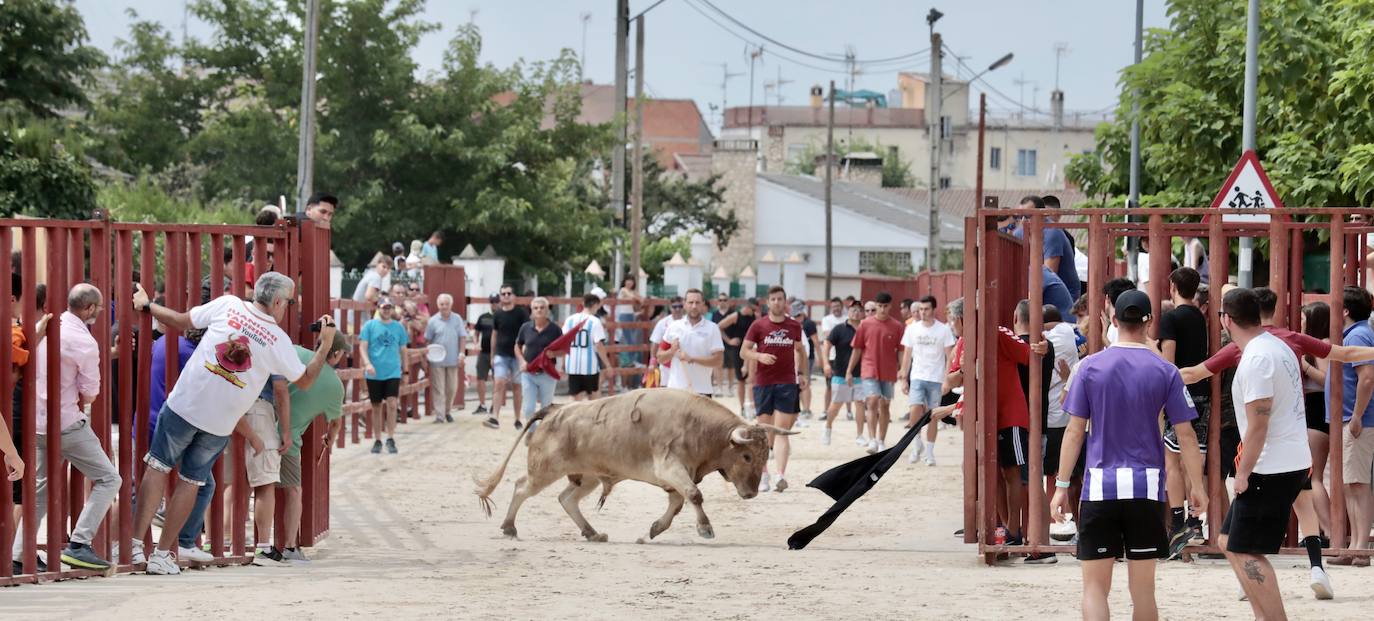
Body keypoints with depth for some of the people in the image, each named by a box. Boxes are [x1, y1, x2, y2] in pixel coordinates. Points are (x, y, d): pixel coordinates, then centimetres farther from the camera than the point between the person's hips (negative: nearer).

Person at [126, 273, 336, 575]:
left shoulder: (227, 305, -5)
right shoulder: (278, 341, -4)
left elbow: (181, 321, 3)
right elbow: (304, 380, 7)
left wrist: (147, 305, 19)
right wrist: (326, 344, 16)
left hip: (184, 405, -1)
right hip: (220, 423, 1)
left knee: (158, 467, 8)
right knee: (191, 482, 12)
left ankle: (136, 540, -3)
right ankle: (162, 554, 10)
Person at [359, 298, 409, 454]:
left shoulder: (398, 327, 7)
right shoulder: (369, 325, 1)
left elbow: (402, 350, 15)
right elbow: (362, 347, -3)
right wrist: (367, 363, -19)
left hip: (393, 372, 0)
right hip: (374, 374, 0)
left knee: (392, 404, -13)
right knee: (377, 407, 7)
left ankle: (390, 439, -6)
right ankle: (377, 441, 17)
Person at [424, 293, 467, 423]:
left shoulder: (457, 319, 1)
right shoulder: (433, 321, -1)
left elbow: (462, 337, 4)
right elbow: (427, 340, 3)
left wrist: (461, 354, -3)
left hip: (453, 359, 2)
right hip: (437, 360, -2)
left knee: (452, 388, 10)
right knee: (439, 389, -2)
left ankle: (447, 411, 27)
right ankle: (439, 415, -3)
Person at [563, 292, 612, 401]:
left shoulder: (570, 320, 4)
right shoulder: (595, 321, -9)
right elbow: (599, 346, -14)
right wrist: (607, 364, -6)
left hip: (573, 366, 3)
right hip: (590, 365, -3)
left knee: (577, 398, 5)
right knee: (593, 397, 13)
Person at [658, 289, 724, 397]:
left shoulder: (712, 328, -1)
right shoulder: (674, 327, 7)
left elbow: (718, 361, -7)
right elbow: (660, 358, 10)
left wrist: (692, 359, -18)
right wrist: (672, 351, -11)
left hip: (701, 391, -2)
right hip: (675, 388, 2)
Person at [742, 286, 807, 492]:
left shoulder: (794, 326, 6)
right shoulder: (758, 326, 1)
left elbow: (800, 349, 22)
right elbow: (744, 351, 1)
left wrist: (802, 373, 14)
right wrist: (760, 356, -18)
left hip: (787, 383, 0)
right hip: (763, 383, 0)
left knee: (782, 429, -9)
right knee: (764, 430, 6)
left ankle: (781, 475, -19)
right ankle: (763, 475, 18)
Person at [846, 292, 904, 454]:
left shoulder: (897, 326, 0)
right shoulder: (865, 324, 1)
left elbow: (901, 351, 4)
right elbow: (857, 349, 6)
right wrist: (849, 371, 6)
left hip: (888, 373, 1)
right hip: (869, 370, -1)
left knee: (885, 406, 9)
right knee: (873, 402, -16)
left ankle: (881, 442, 20)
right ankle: (872, 440, -19)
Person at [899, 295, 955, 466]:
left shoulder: (944, 330, -3)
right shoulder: (912, 329, 4)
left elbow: (950, 357, -1)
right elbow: (907, 355, 10)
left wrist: (947, 381, -8)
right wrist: (904, 379, 6)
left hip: (936, 379, -1)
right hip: (917, 376, 1)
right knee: (915, 411, -16)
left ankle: (929, 452, 12)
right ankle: (918, 445, 4)